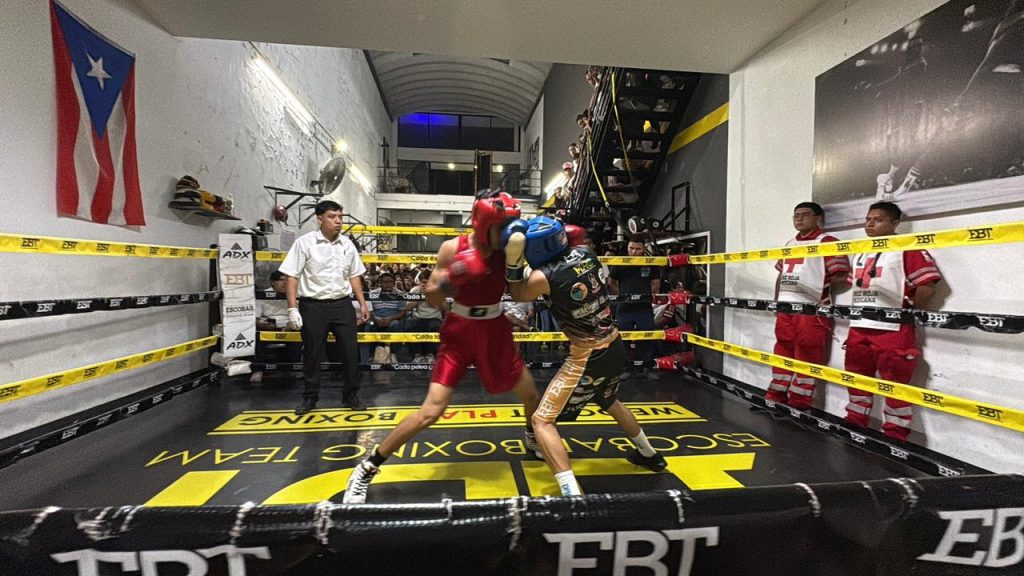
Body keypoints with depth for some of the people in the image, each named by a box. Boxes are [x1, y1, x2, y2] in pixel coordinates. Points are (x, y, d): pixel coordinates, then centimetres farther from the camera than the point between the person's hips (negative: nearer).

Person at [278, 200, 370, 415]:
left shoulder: (347, 244, 6)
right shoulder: (304, 243, -5)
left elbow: (354, 276, 13)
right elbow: (292, 277, -6)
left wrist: (363, 304, 10)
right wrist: (292, 309, -11)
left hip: (342, 304, 3)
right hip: (313, 306, -3)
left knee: (351, 351, 2)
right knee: (311, 353, 8)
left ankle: (350, 395, 18)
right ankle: (310, 397, 26)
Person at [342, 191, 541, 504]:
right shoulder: (452, 248, -14)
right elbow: (431, 299, -8)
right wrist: (451, 279, -28)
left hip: (495, 332, 4)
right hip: (459, 333, -3)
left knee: (531, 396, 13)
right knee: (431, 411, -8)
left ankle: (534, 439, 48)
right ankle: (366, 469, 10)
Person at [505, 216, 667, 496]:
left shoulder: (542, 277, -18)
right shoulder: (586, 252, -1)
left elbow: (517, 295, 4)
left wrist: (513, 262, -2)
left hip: (589, 357, -8)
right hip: (615, 347, 8)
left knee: (542, 421, 0)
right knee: (610, 402, 36)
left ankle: (572, 493, -12)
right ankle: (648, 454, 56)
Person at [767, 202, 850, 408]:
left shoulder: (828, 241, -5)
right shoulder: (789, 244, 19)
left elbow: (841, 276, -11)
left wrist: (822, 292, -4)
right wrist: (777, 300, 19)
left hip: (812, 308, -8)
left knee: (807, 355, -2)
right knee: (783, 350, 13)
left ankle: (799, 402, 7)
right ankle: (776, 396, 22)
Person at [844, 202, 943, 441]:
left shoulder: (907, 248, -6)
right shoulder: (860, 253, 18)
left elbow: (927, 284, -13)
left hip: (893, 331, -8)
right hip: (858, 329, 8)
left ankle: (895, 437, 11)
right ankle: (854, 426, 30)